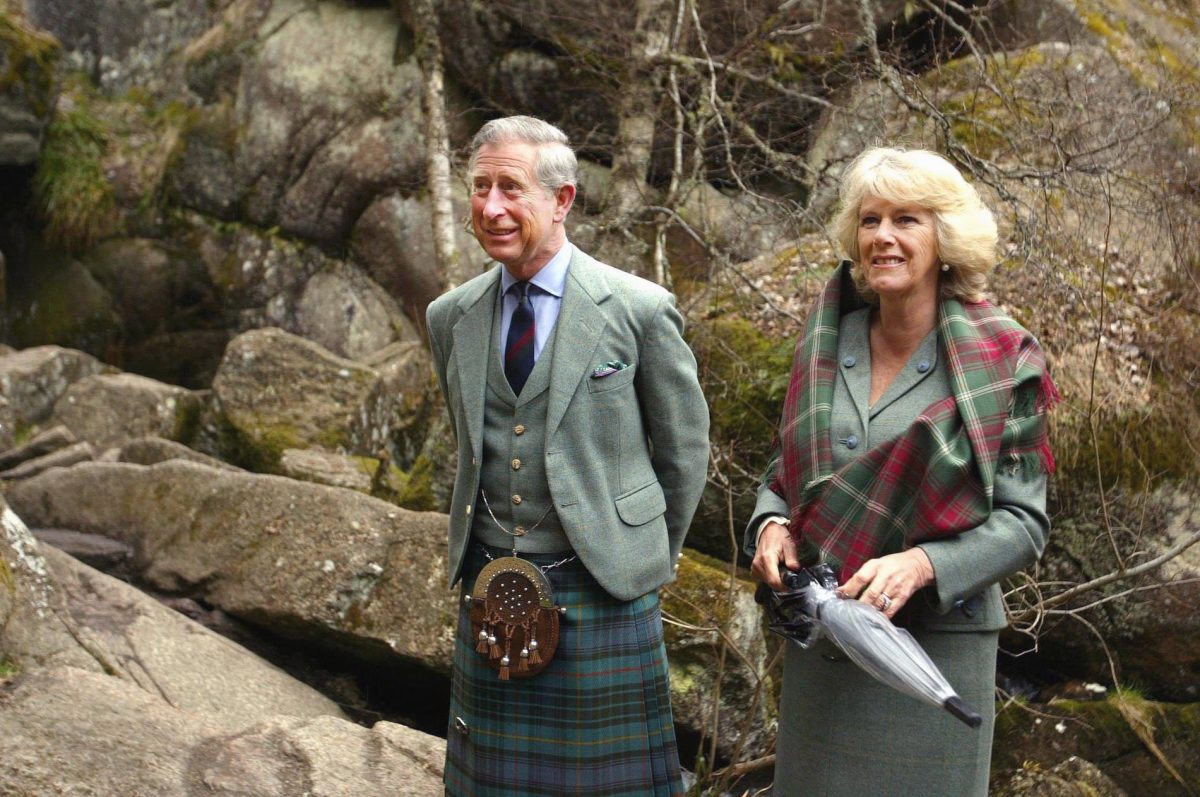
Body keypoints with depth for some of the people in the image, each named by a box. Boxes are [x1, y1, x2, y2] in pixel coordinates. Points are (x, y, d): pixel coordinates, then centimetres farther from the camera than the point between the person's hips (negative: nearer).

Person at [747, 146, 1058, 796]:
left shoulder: (1000, 360, -8)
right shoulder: (827, 345, 5)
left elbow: (1023, 522, -9)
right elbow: (786, 469, 16)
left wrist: (919, 565, -23)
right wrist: (771, 523, -6)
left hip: (936, 639, -4)